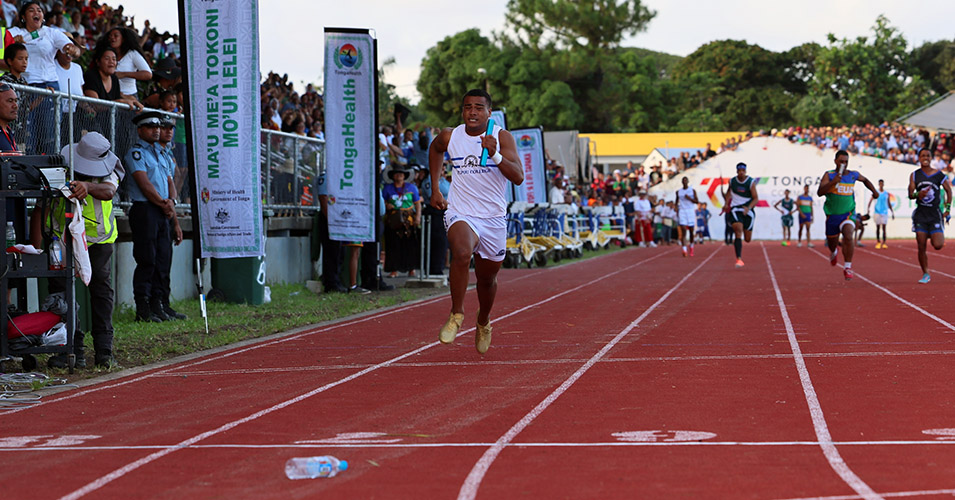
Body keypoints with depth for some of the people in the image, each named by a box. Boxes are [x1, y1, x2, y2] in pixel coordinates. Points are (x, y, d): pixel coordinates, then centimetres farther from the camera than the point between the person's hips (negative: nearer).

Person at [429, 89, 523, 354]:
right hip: (460, 213, -1)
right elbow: (435, 149, 22)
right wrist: (435, 188, 17)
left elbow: (518, 177, -19)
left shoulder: (502, 137, -9)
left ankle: (483, 322, 46)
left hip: (493, 218, 1)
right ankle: (456, 314, -17)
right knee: (462, 253, -33)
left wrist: (495, 154, -34)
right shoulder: (450, 136, -3)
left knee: (487, 278, 15)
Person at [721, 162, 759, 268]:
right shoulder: (732, 181, 0)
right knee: (738, 233, -22)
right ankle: (739, 258, -24)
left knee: (748, 239, 6)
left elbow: (756, 198, -9)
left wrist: (748, 208, -25)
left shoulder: (751, 182, -7)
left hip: (748, 210, 0)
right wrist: (726, 203, 8)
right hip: (735, 209, 0)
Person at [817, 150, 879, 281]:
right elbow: (820, 192, -20)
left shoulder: (853, 175, 2)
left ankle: (848, 267, -20)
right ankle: (834, 252, 56)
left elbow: (865, 180, 26)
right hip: (832, 214, 0)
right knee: (832, 243, 16)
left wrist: (874, 191, 12)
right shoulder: (829, 175, -6)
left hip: (848, 214, 0)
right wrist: (833, 182, -32)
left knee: (848, 236, -28)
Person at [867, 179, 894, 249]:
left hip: (884, 212, 1)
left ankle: (883, 243, -6)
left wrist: (892, 212, 16)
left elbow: (889, 204, 18)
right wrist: (868, 209, -19)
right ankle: (878, 242, 9)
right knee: (878, 227, 2)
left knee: (884, 227, -5)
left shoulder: (886, 193, 10)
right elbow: (870, 201, -3)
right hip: (877, 212, -1)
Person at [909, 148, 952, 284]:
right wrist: (918, 194, -23)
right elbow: (910, 194, -1)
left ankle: (938, 237, 26)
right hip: (920, 214, 1)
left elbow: (948, 190, 11)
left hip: (935, 214, -1)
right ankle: (925, 274, 11)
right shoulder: (915, 175, 3)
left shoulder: (939, 175, 0)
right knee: (921, 247, -2)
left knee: (938, 245, -11)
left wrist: (948, 208, 5)